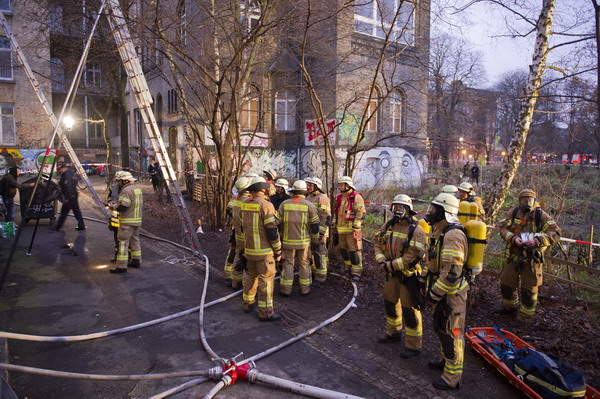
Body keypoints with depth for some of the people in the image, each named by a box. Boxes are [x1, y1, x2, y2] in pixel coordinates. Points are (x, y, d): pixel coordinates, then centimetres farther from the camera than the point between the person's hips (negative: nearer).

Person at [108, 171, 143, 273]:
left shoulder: (126, 190, -17)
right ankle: (136, 261, 29)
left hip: (127, 222, -9)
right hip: (137, 220, 9)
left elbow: (122, 206, -23)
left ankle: (121, 266, -3)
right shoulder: (138, 188, 12)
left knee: (123, 242, -5)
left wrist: (112, 206, -3)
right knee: (135, 240, 19)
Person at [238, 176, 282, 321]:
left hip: (249, 250, 7)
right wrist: (278, 252, -8)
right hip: (264, 252, -7)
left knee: (250, 277, 20)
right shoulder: (266, 206, -16)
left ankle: (248, 304, 34)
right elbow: (272, 232, -17)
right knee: (266, 280, 0)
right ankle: (265, 313, 6)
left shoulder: (244, 206, 5)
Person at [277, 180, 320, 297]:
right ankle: (304, 289, 17)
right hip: (304, 241, 0)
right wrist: (315, 241, 5)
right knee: (304, 264, 11)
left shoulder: (284, 204, -3)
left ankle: (286, 289, 11)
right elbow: (315, 225, -5)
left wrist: (279, 238, 10)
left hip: (288, 241, 1)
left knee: (288, 264, 10)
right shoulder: (309, 205, -6)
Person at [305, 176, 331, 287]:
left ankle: (320, 278, 2)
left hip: (319, 231, -9)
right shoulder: (308, 198, 16)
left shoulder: (322, 198, -12)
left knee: (319, 254, -5)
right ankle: (313, 273, 27)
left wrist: (321, 232, -21)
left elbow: (326, 217, -17)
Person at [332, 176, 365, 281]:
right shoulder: (339, 198, 15)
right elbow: (335, 213, 21)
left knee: (354, 250, -5)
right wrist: (335, 227, 18)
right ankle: (348, 267, 31)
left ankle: (356, 272, 4)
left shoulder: (356, 197, -9)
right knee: (343, 249, 14)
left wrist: (356, 228, -17)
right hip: (341, 230, 8)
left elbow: (361, 213, -14)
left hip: (351, 229, -7)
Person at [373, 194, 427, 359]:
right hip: (391, 274, 7)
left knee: (409, 310, 2)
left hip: (408, 276, -7)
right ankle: (393, 333, 45)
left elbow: (413, 257, -24)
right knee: (390, 303, 22)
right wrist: (381, 261, -13)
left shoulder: (416, 230, -19)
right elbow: (377, 244, 5)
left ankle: (413, 345, 20)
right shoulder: (387, 226, 2)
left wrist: (390, 265, -21)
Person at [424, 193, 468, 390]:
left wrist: (435, 293, -22)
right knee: (440, 327, 24)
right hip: (441, 290, 10)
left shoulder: (452, 235, -26)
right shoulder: (441, 231, 8)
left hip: (451, 293, -10)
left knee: (451, 333, 3)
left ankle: (452, 377, 17)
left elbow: (452, 272, -29)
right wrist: (430, 287, 19)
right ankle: (445, 359, 44)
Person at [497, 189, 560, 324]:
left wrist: (538, 240, -28)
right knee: (506, 283, 17)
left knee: (529, 288, 6)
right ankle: (510, 306, 43)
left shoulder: (541, 215, -8)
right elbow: (503, 228, -4)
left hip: (532, 258, -3)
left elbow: (555, 233, -12)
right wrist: (513, 238, -23)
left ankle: (525, 317, 26)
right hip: (514, 255, 3)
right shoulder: (513, 213, -1)